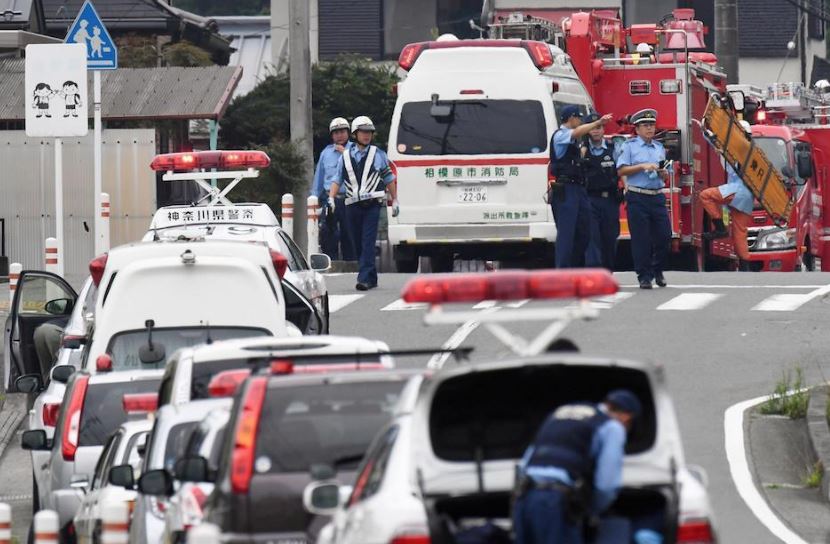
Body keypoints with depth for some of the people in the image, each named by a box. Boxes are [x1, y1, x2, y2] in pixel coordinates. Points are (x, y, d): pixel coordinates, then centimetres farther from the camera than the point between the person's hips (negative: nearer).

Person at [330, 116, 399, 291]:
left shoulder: (378, 155, 9)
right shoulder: (345, 157, 12)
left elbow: (389, 178, 13)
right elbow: (338, 180, 10)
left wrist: (395, 201, 10)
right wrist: (331, 198, -5)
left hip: (372, 204, -3)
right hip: (352, 205, 3)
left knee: (368, 242, -13)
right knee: (358, 244, 6)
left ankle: (365, 278, -19)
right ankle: (371, 278, 18)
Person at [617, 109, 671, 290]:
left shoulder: (659, 148, 17)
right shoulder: (629, 146, 2)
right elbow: (621, 170, -6)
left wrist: (664, 173, -1)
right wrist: (642, 167, -14)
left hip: (657, 197, 4)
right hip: (638, 198, -4)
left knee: (664, 235, 0)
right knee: (641, 239, -3)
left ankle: (657, 270, 20)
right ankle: (644, 276, 3)